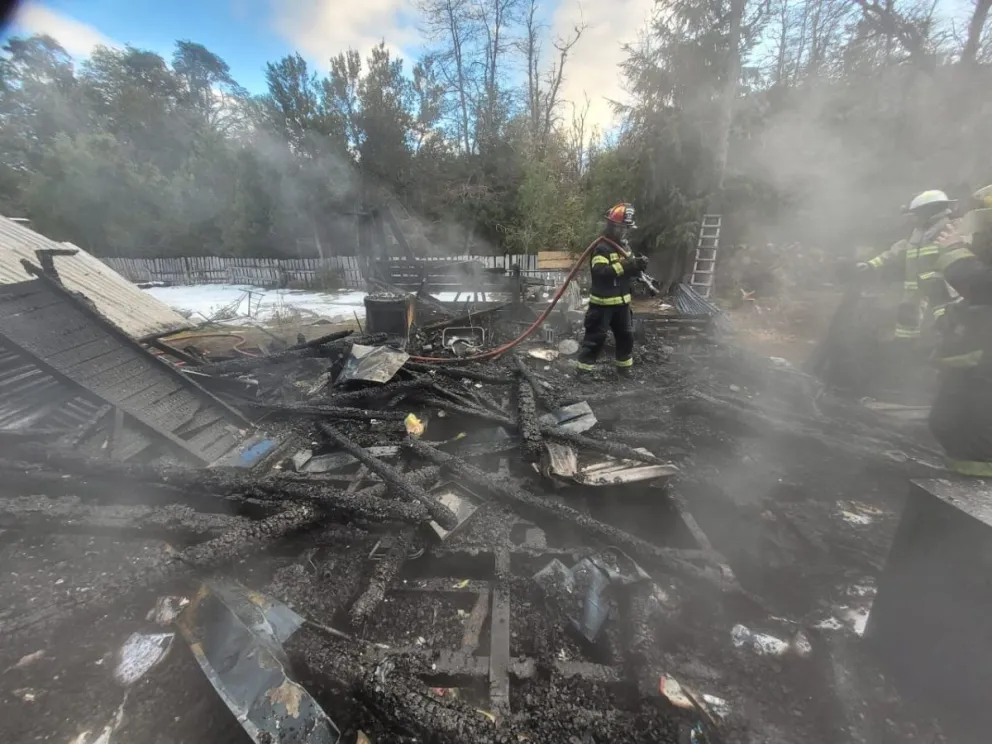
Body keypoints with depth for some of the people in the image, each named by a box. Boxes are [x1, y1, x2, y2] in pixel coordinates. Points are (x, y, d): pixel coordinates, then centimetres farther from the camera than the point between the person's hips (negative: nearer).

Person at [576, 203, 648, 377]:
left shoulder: (624, 245, 12)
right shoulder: (601, 247, -15)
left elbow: (630, 272, 14)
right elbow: (600, 272, -30)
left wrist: (637, 266, -9)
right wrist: (624, 265, -35)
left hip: (622, 301, 8)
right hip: (602, 302, -8)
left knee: (626, 335, 16)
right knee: (595, 337, -4)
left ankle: (624, 367, 32)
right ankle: (584, 369, 7)